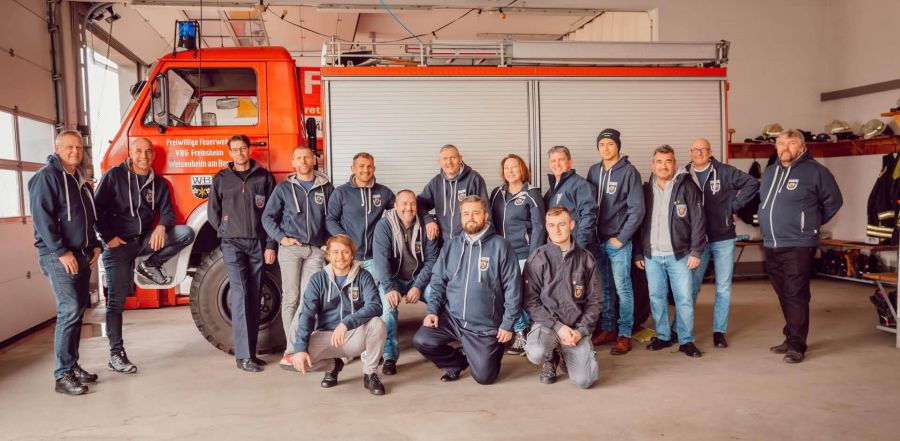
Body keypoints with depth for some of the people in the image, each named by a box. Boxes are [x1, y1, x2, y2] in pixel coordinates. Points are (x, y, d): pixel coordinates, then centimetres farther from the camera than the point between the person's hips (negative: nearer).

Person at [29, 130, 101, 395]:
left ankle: (73, 365, 20)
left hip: (81, 255, 8)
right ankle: (63, 376, -8)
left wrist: (95, 245, 13)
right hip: (59, 257, -8)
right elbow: (41, 217, -16)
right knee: (69, 310, -13)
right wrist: (61, 252, -19)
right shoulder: (47, 177, -8)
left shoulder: (81, 180, 17)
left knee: (79, 309, 10)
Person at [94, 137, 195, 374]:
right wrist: (108, 237, -12)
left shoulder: (158, 183, 10)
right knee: (116, 301, -5)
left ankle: (151, 266, 1)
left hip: (145, 239, 4)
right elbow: (97, 208, -5)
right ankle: (116, 354, 4)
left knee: (186, 232, -18)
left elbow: (167, 211, 7)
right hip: (118, 244, -4)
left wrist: (162, 226, -15)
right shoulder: (114, 176, -3)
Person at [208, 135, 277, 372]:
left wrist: (271, 245, -2)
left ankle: (251, 351, 13)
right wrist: (227, 235, 7)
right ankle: (243, 355, -11)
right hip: (233, 243, -1)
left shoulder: (264, 177, 7)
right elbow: (213, 213, 13)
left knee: (254, 298, 5)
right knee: (240, 295, -11)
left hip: (258, 243, 1)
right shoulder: (221, 179, 8)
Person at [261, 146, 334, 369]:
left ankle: (292, 350, -2)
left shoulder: (326, 188, 10)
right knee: (291, 298, -1)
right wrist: (281, 238, -3)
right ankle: (294, 348, 4)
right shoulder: (283, 188, 8)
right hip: (290, 249, -1)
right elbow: (268, 217, 9)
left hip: (316, 251, 1)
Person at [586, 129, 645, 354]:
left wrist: (621, 238, -12)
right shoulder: (593, 171, 9)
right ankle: (607, 329, 23)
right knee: (603, 287, 12)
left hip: (618, 241, -5)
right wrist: (589, 235, 5)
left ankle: (625, 335, 7)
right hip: (596, 240, 5)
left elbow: (637, 209, -10)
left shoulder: (629, 172, -7)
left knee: (622, 288, -1)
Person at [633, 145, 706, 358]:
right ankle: (662, 336, 22)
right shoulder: (646, 190, 9)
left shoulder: (687, 187, -2)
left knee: (684, 298, -1)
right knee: (656, 298, 9)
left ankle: (686, 340, 11)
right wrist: (638, 253, 8)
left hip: (679, 254, -3)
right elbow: (638, 222, 11)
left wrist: (696, 251, -9)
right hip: (651, 255, 3)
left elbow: (698, 221, -4)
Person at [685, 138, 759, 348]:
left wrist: (734, 206, -3)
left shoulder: (725, 172, -2)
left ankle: (719, 331, 16)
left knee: (723, 288, 5)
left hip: (723, 238, 0)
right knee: (691, 286, 5)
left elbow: (752, 184, 0)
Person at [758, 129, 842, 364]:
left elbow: (834, 201, 2)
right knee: (784, 295, 14)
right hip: (771, 245, 6)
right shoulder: (770, 171, 13)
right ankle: (791, 338, 26)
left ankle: (797, 346, 3)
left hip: (798, 245, -6)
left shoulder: (815, 171, -6)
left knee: (796, 296, -5)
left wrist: (813, 224, 7)